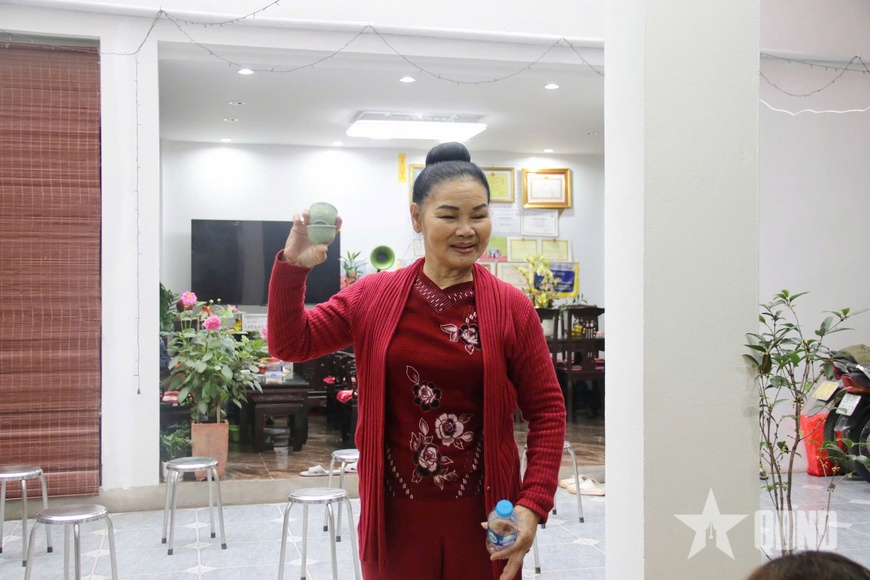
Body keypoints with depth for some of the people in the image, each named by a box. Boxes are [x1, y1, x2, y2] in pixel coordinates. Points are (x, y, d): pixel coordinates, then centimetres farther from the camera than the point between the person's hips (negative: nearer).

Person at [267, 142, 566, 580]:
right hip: (395, 515, 1)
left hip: (481, 515, -1)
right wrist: (292, 266, -11)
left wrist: (533, 504, -10)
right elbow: (290, 343, 3)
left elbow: (547, 410, -2)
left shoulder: (512, 308, -4)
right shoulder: (374, 297, 2)